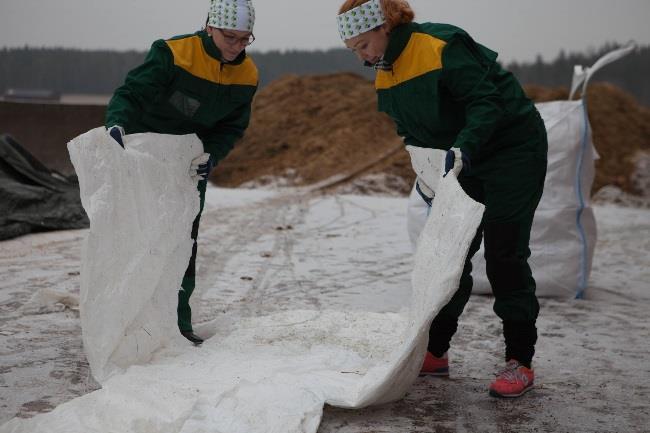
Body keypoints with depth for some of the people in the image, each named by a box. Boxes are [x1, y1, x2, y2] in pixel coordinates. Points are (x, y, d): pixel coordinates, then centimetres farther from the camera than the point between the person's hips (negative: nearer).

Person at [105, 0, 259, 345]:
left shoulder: (247, 76, -8)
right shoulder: (173, 54, -24)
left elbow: (232, 128, -5)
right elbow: (132, 93, -30)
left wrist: (211, 155, -24)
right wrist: (117, 123, -51)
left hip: (192, 165, 4)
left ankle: (179, 322, 19)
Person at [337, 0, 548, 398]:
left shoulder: (442, 47, -24)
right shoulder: (386, 74, 3)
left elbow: (488, 103, -28)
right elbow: (412, 130, 11)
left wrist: (463, 150, -41)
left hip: (514, 149, -8)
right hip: (462, 163, 8)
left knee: (504, 254, -9)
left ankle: (521, 362, 1)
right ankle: (435, 352, 16)